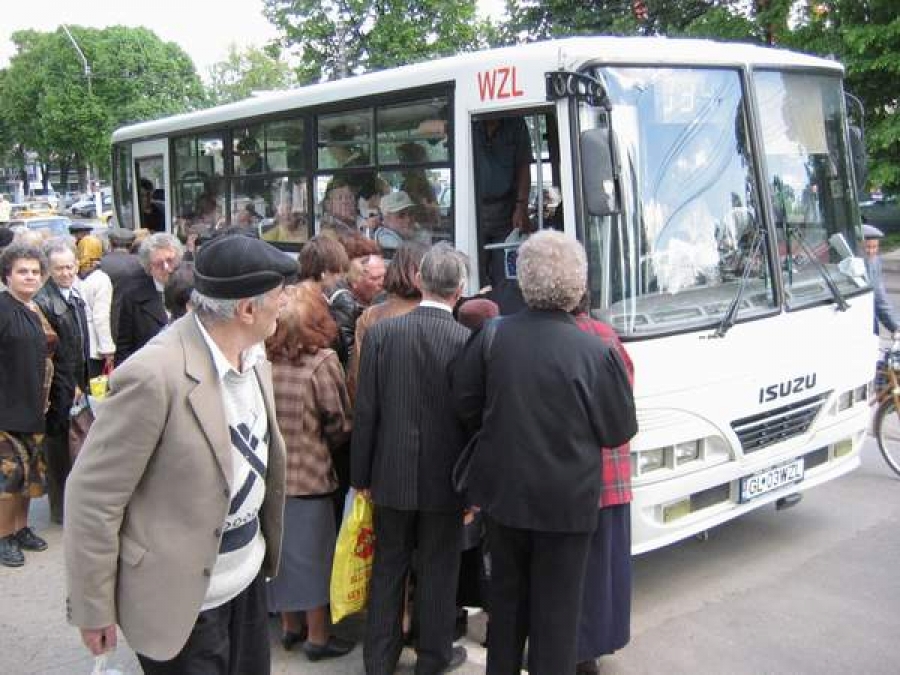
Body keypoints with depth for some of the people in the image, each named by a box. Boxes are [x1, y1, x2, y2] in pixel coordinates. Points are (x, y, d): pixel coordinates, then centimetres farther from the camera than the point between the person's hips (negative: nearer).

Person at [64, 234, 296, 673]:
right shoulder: (154, 375, -26)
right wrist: (93, 610, -11)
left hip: (247, 575, 7)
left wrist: (269, 549, 14)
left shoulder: (254, 356, -2)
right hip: (181, 598, -7)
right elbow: (92, 498, -19)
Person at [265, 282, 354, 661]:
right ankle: (317, 637, 24)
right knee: (313, 554, 11)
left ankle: (289, 625, 36)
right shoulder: (322, 361, -17)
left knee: (282, 550, 20)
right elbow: (340, 426, -10)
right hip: (310, 474, -4)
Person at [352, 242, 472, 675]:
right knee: (438, 570, 14)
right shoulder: (469, 342, -14)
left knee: (388, 566, 16)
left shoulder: (381, 332, -8)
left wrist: (361, 475, 5)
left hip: (392, 475, 2)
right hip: (445, 477, -2)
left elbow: (365, 411, -5)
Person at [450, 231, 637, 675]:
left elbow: (464, 402, 1)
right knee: (556, 604, 11)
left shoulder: (492, 335, -11)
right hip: (566, 498, -3)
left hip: (502, 489, 4)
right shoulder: (595, 352, -19)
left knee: (506, 591, 22)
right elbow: (619, 429, -8)